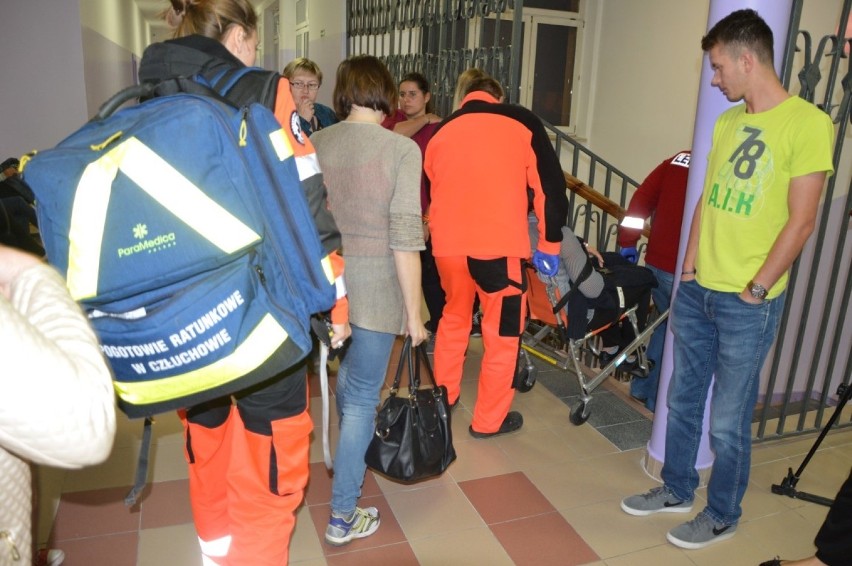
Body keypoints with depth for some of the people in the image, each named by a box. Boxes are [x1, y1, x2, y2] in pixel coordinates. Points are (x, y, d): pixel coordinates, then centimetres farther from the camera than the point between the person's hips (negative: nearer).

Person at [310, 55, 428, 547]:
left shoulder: (317, 144, 0)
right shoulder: (402, 149, -13)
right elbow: (405, 238, -16)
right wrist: (414, 313, -8)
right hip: (376, 286, -5)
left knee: (347, 374, 29)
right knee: (363, 397, 7)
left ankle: (355, 447, 54)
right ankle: (343, 517, 18)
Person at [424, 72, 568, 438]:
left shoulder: (441, 132, 17)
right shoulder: (522, 123, 6)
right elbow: (549, 185, 0)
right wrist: (549, 242, 8)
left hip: (447, 243, 5)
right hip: (499, 244, -4)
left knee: (453, 318, 25)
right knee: (502, 332, 10)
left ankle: (443, 400, 37)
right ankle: (489, 420, 20)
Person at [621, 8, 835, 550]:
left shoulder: (808, 123, -11)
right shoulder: (727, 122, 10)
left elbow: (801, 222, -13)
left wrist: (755, 290, -12)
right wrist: (690, 266, 8)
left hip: (748, 303, -6)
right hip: (696, 289, 7)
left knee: (728, 420, 6)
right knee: (683, 400, 17)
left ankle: (722, 515, 27)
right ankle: (677, 490, 36)